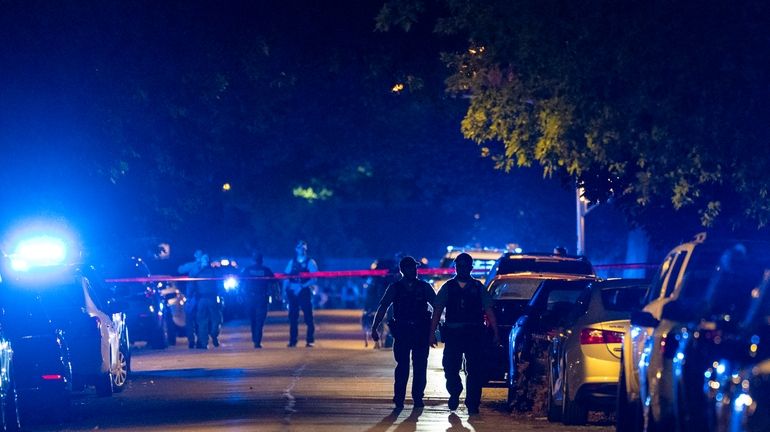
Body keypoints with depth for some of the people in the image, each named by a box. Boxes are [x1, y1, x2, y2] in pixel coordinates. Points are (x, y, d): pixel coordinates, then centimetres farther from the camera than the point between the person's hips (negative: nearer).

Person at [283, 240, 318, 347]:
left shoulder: (310, 262, 2)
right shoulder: (292, 262, 13)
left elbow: (314, 279, -7)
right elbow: (286, 277, 9)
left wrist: (302, 286, -17)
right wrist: (285, 289, -5)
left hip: (305, 292, -3)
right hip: (292, 293, 3)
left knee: (308, 317, -6)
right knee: (293, 317, 3)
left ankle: (310, 340, -2)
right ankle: (292, 341, 8)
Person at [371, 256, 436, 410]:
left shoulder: (425, 287, 9)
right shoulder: (395, 288, 6)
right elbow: (382, 308, 1)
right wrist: (374, 328, -9)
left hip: (421, 332, 1)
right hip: (402, 332, -1)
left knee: (420, 367, 0)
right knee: (402, 367, -6)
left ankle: (418, 397, 8)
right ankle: (399, 398, -1)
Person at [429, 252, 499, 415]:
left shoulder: (478, 287, 8)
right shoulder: (448, 287, 9)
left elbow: (489, 312, 5)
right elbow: (437, 311, 6)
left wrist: (495, 333, -3)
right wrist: (432, 333, -3)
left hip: (474, 334, 0)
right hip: (453, 333, 0)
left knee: (474, 371, -3)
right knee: (450, 367, -4)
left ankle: (472, 403, 3)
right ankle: (454, 393, 23)